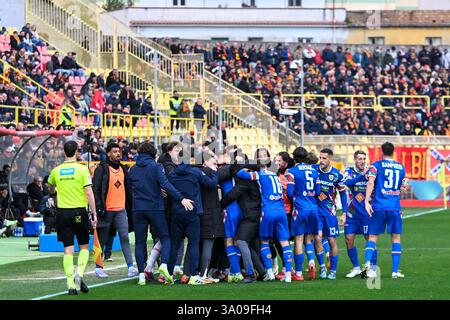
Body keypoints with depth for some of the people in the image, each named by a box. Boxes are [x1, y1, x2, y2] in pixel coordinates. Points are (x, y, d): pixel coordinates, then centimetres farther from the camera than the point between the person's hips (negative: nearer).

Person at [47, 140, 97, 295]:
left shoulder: (56, 171, 4)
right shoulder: (82, 169, -7)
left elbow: (51, 188, 25)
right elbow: (89, 193, -11)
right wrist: (94, 214, -6)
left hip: (62, 212, 2)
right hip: (79, 212, -2)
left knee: (68, 249, 3)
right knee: (84, 246, 12)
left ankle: (71, 284, -3)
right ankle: (79, 274, -10)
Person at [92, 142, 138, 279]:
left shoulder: (123, 169, 14)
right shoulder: (102, 169, -6)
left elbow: (127, 189, 20)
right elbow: (95, 189, -9)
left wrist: (130, 206, 16)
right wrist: (99, 207, -16)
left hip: (121, 210, 5)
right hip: (106, 210, -5)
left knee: (124, 237, -4)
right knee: (102, 239, 4)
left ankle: (131, 267, -7)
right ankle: (98, 268, 13)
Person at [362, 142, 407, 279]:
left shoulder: (376, 166, 2)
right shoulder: (401, 167, 12)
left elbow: (371, 183, -12)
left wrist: (367, 201, -16)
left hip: (378, 207, -1)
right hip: (395, 207, 1)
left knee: (372, 237, 4)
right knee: (396, 237, 9)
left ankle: (367, 263, -18)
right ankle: (395, 271, 5)